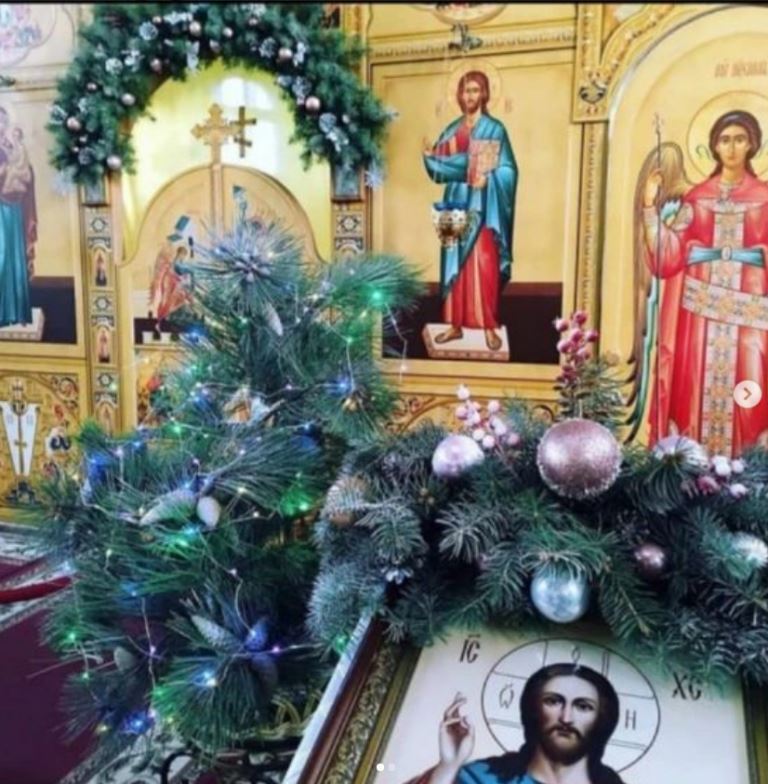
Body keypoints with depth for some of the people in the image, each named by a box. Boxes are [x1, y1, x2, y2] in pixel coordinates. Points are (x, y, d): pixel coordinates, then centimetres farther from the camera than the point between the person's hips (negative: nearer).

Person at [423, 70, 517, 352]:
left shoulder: (494, 129, 0)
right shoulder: (452, 131, 13)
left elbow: (507, 170, -5)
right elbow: (442, 168, 10)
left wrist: (487, 179, -22)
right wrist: (430, 156, -9)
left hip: (482, 208, -4)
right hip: (456, 205, 5)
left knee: (485, 266, -8)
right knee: (455, 265, 5)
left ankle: (490, 328, -3)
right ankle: (455, 325, 12)